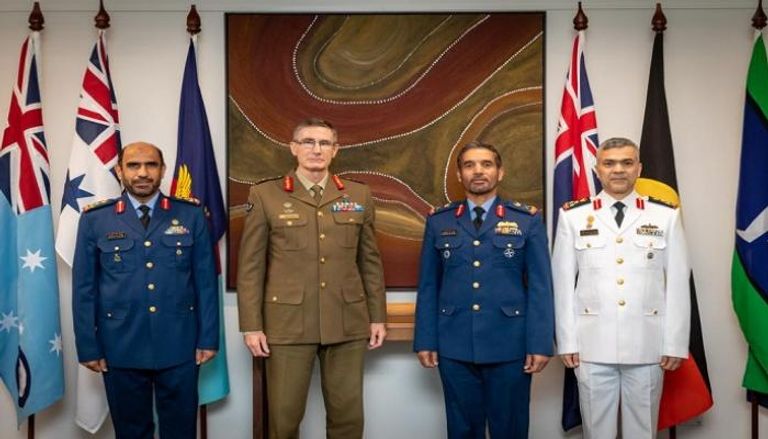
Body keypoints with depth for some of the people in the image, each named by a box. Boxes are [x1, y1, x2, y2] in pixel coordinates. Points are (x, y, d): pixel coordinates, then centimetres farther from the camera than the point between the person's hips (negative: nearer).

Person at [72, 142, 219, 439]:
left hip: (179, 344, 0)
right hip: (121, 346, 0)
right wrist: (88, 346, 0)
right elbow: (84, 288, 3)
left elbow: (205, 280, 2)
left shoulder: (191, 215, 1)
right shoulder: (95, 219, 1)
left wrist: (208, 337, -1)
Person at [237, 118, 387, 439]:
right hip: (287, 322, -2)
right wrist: (251, 326, -4)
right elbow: (250, 266, -1)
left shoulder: (359, 195, 7)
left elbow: (370, 261, 10)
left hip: (348, 323, 2)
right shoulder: (265, 195, 0)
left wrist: (377, 317, 8)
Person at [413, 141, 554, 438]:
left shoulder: (528, 221, 2)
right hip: (454, 345, 2)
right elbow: (428, 286, 6)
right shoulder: (438, 222, 6)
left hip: (509, 344, -1)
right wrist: (425, 340, 1)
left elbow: (540, 287, -1)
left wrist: (541, 344, -8)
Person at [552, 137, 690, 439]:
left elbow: (678, 284, 2)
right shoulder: (573, 216, 1)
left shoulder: (666, 216, 2)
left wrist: (675, 344, -1)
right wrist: (566, 341, -1)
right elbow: (563, 283, 1)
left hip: (647, 346, 1)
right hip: (592, 346, 0)